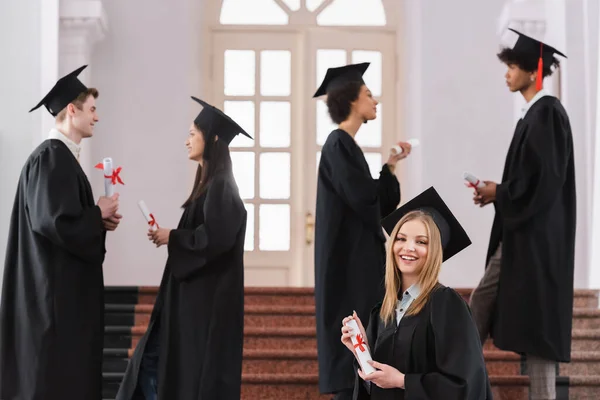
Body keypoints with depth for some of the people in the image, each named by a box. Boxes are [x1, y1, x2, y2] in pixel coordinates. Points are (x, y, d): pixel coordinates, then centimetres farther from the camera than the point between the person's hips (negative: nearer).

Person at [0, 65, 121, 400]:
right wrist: (99, 214, -10)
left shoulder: (62, 157, 15)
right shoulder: (51, 159, -17)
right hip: (56, 288, -10)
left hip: (65, 286, 10)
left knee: (69, 371, 12)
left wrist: (99, 220, 5)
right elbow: (55, 222, -25)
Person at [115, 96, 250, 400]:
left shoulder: (220, 187, -14)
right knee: (153, 362, 9)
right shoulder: (208, 185, 15)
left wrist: (172, 237, -12)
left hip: (206, 298, -10)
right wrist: (170, 237, 9)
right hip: (192, 295, 10)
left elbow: (215, 238, -24)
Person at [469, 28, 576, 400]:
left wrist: (499, 193, -10)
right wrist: (497, 191, 6)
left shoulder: (547, 113, -14)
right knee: (481, 303, 11)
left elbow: (543, 179, -22)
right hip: (520, 231, 10)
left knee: (535, 322, -4)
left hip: (537, 235, -10)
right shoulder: (534, 113, 15)